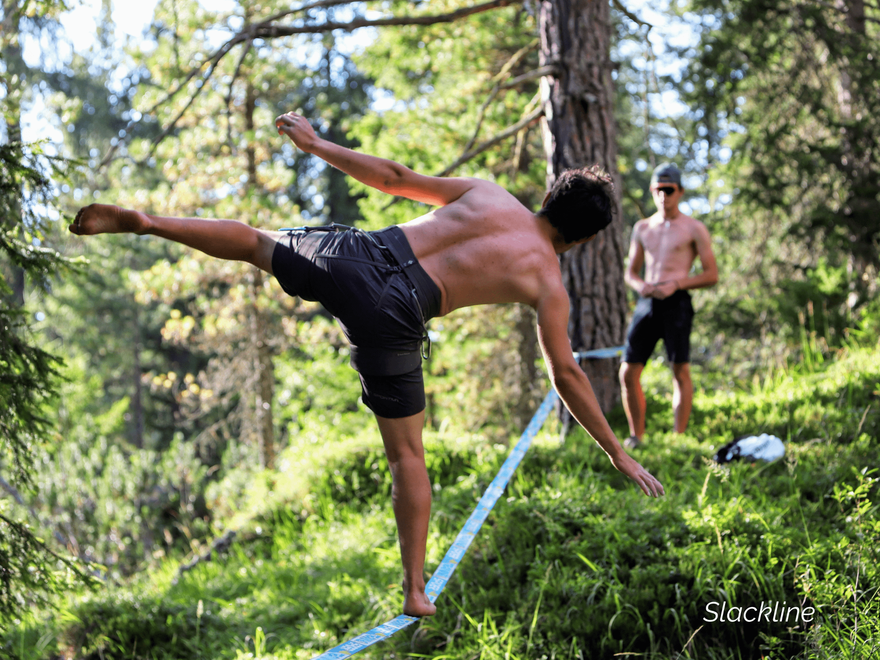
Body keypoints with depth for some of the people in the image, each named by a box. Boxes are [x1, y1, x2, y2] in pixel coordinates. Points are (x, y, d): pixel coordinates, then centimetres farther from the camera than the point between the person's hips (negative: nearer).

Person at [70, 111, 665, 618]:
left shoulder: (486, 191, 17)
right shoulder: (549, 284, 8)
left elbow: (393, 177, 15)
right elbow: (566, 375, 6)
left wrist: (316, 145, 24)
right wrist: (617, 452, 13)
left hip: (360, 253, 3)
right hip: (393, 317, -2)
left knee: (254, 241, 23)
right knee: (407, 454, 10)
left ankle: (145, 221, 7)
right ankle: (416, 591, 12)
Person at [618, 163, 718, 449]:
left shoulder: (694, 229, 3)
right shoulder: (642, 228, 17)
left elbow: (712, 275, 0)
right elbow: (630, 272, 23)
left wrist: (675, 284, -13)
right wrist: (639, 285, -1)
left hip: (676, 303, -5)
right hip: (646, 303, 5)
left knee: (680, 372, -8)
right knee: (628, 372, -1)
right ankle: (636, 437, 9)